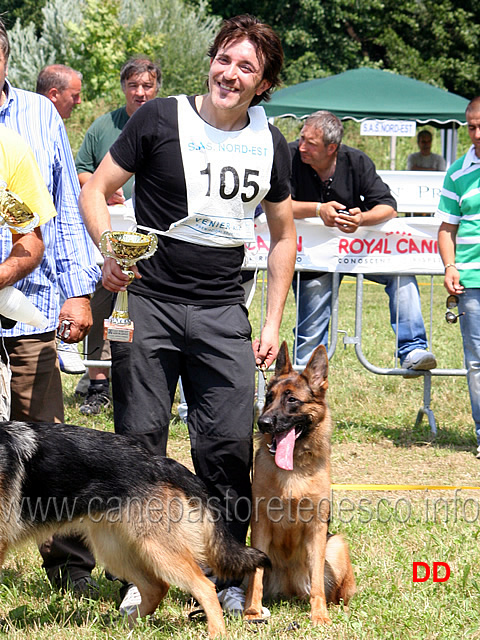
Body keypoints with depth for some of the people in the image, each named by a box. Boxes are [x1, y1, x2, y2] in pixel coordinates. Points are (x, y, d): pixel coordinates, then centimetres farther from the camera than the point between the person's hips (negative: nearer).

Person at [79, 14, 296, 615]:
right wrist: (110, 249, -18)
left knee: (230, 442, -2)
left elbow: (283, 235, 18)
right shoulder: (161, 119, -3)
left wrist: (273, 323, 12)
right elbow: (95, 190, 1)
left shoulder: (270, 145, 8)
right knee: (140, 440, -1)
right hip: (147, 300, -2)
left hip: (222, 312, 3)